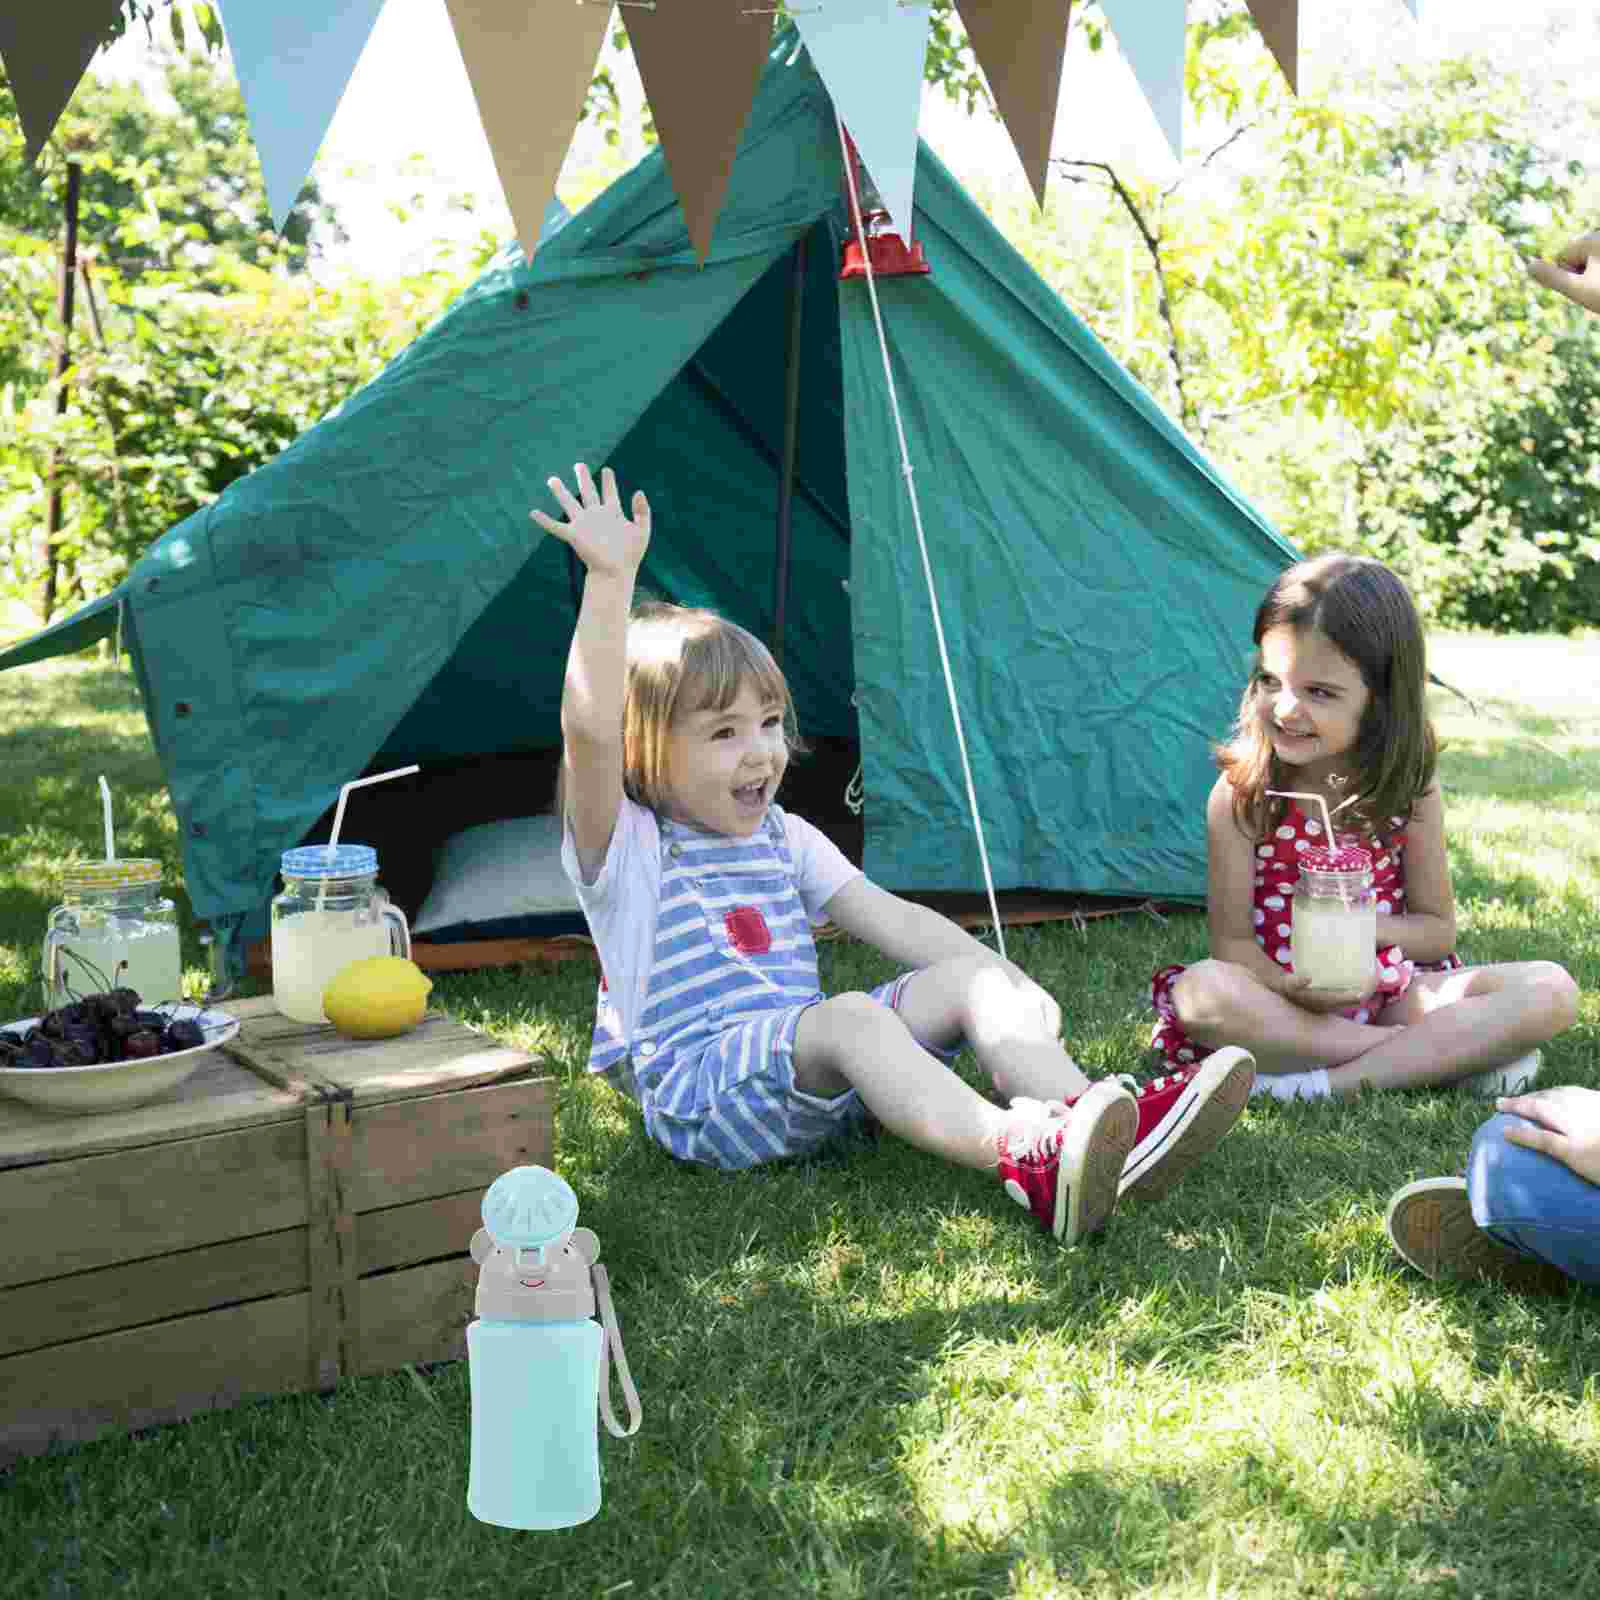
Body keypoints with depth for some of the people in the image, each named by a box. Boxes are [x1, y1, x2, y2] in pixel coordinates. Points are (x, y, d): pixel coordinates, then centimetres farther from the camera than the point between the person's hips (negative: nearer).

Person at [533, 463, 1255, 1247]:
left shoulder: (783, 839, 14)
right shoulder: (622, 851, -6)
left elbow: (895, 920, 10)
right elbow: (590, 730, -25)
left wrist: (1013, 988, -3)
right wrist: (610, 578, -34)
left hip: (804, 1074, 6)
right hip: (698, 1097, -6)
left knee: (969, 979, -14)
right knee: (850, 1016, -34)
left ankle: (1111, 1126, -35)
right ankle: (1026, 1160, -54)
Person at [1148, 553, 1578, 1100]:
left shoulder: (1410, 790, -2)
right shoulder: (1241, 793, -9)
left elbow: (1436, 932, 5)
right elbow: (1231, 939, -9)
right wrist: (1290, 988, -30)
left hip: (1389, 990, 2)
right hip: (1287, 999, -2)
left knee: (1551, 989, -18)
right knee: (1200, 991, -36)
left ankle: (1328, 1081, -26)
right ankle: (1440, 1056, -25)